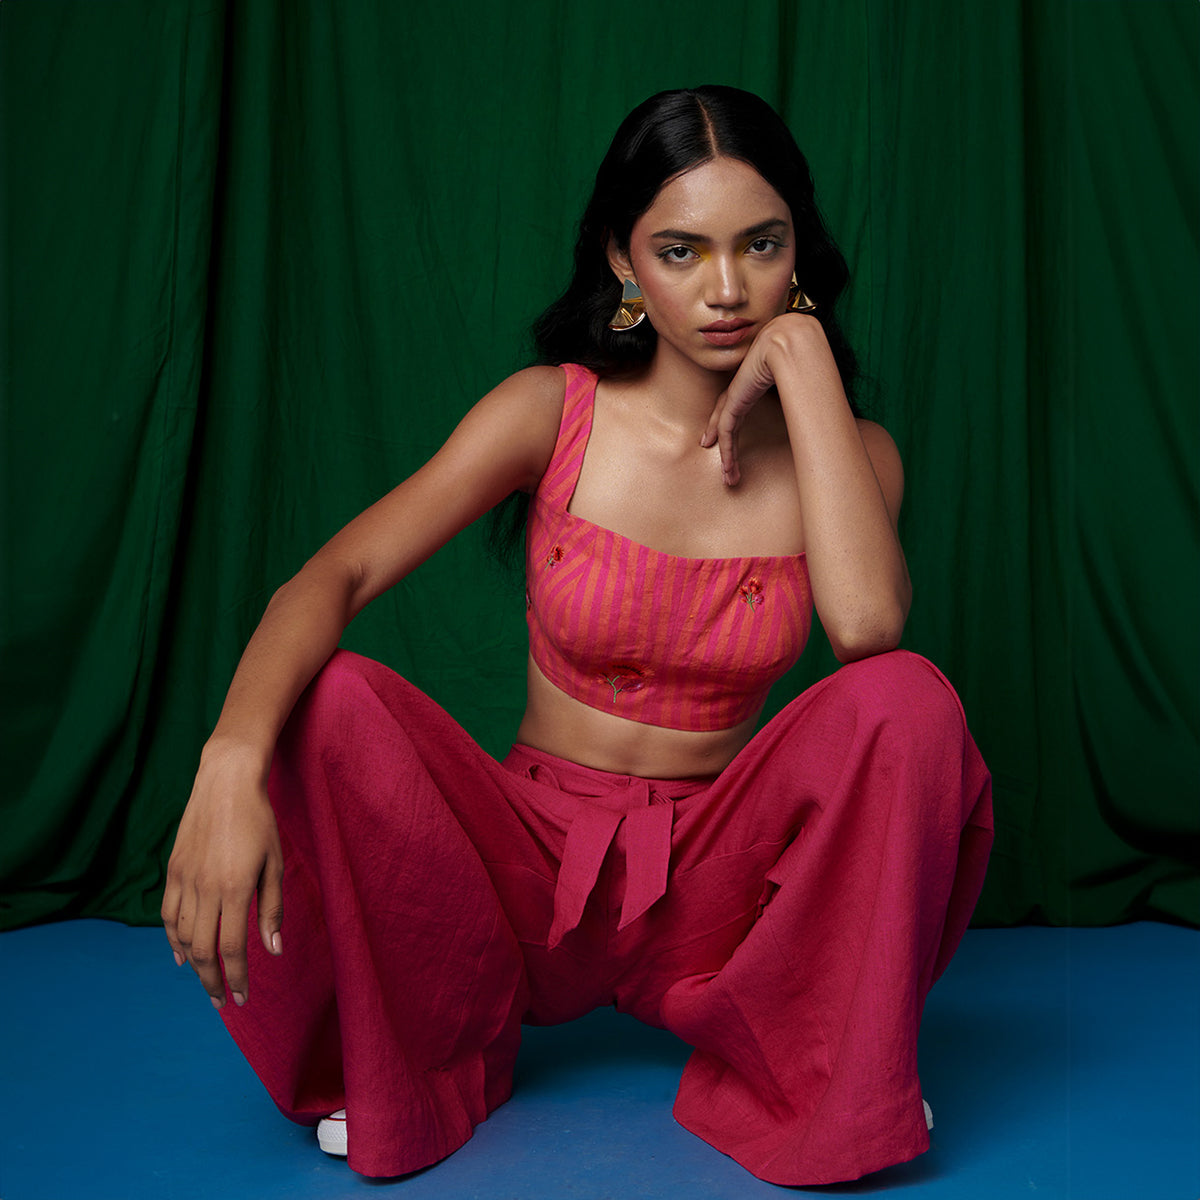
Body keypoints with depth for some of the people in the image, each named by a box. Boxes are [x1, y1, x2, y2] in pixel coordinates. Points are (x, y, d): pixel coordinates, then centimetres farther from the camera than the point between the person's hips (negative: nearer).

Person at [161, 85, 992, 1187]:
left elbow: (867, 624, -27)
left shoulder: (844, 451, -3)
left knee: (907, 699, -27)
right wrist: (232, 762, -36)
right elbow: (333, 577, -18)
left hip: (708, 896, 0)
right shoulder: (556, 412, -7)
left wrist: (803, 356, -21)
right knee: (327, 703, -26)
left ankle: (826, 1080, -2)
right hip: (527, 862, 0)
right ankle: (415, 1067, 1)